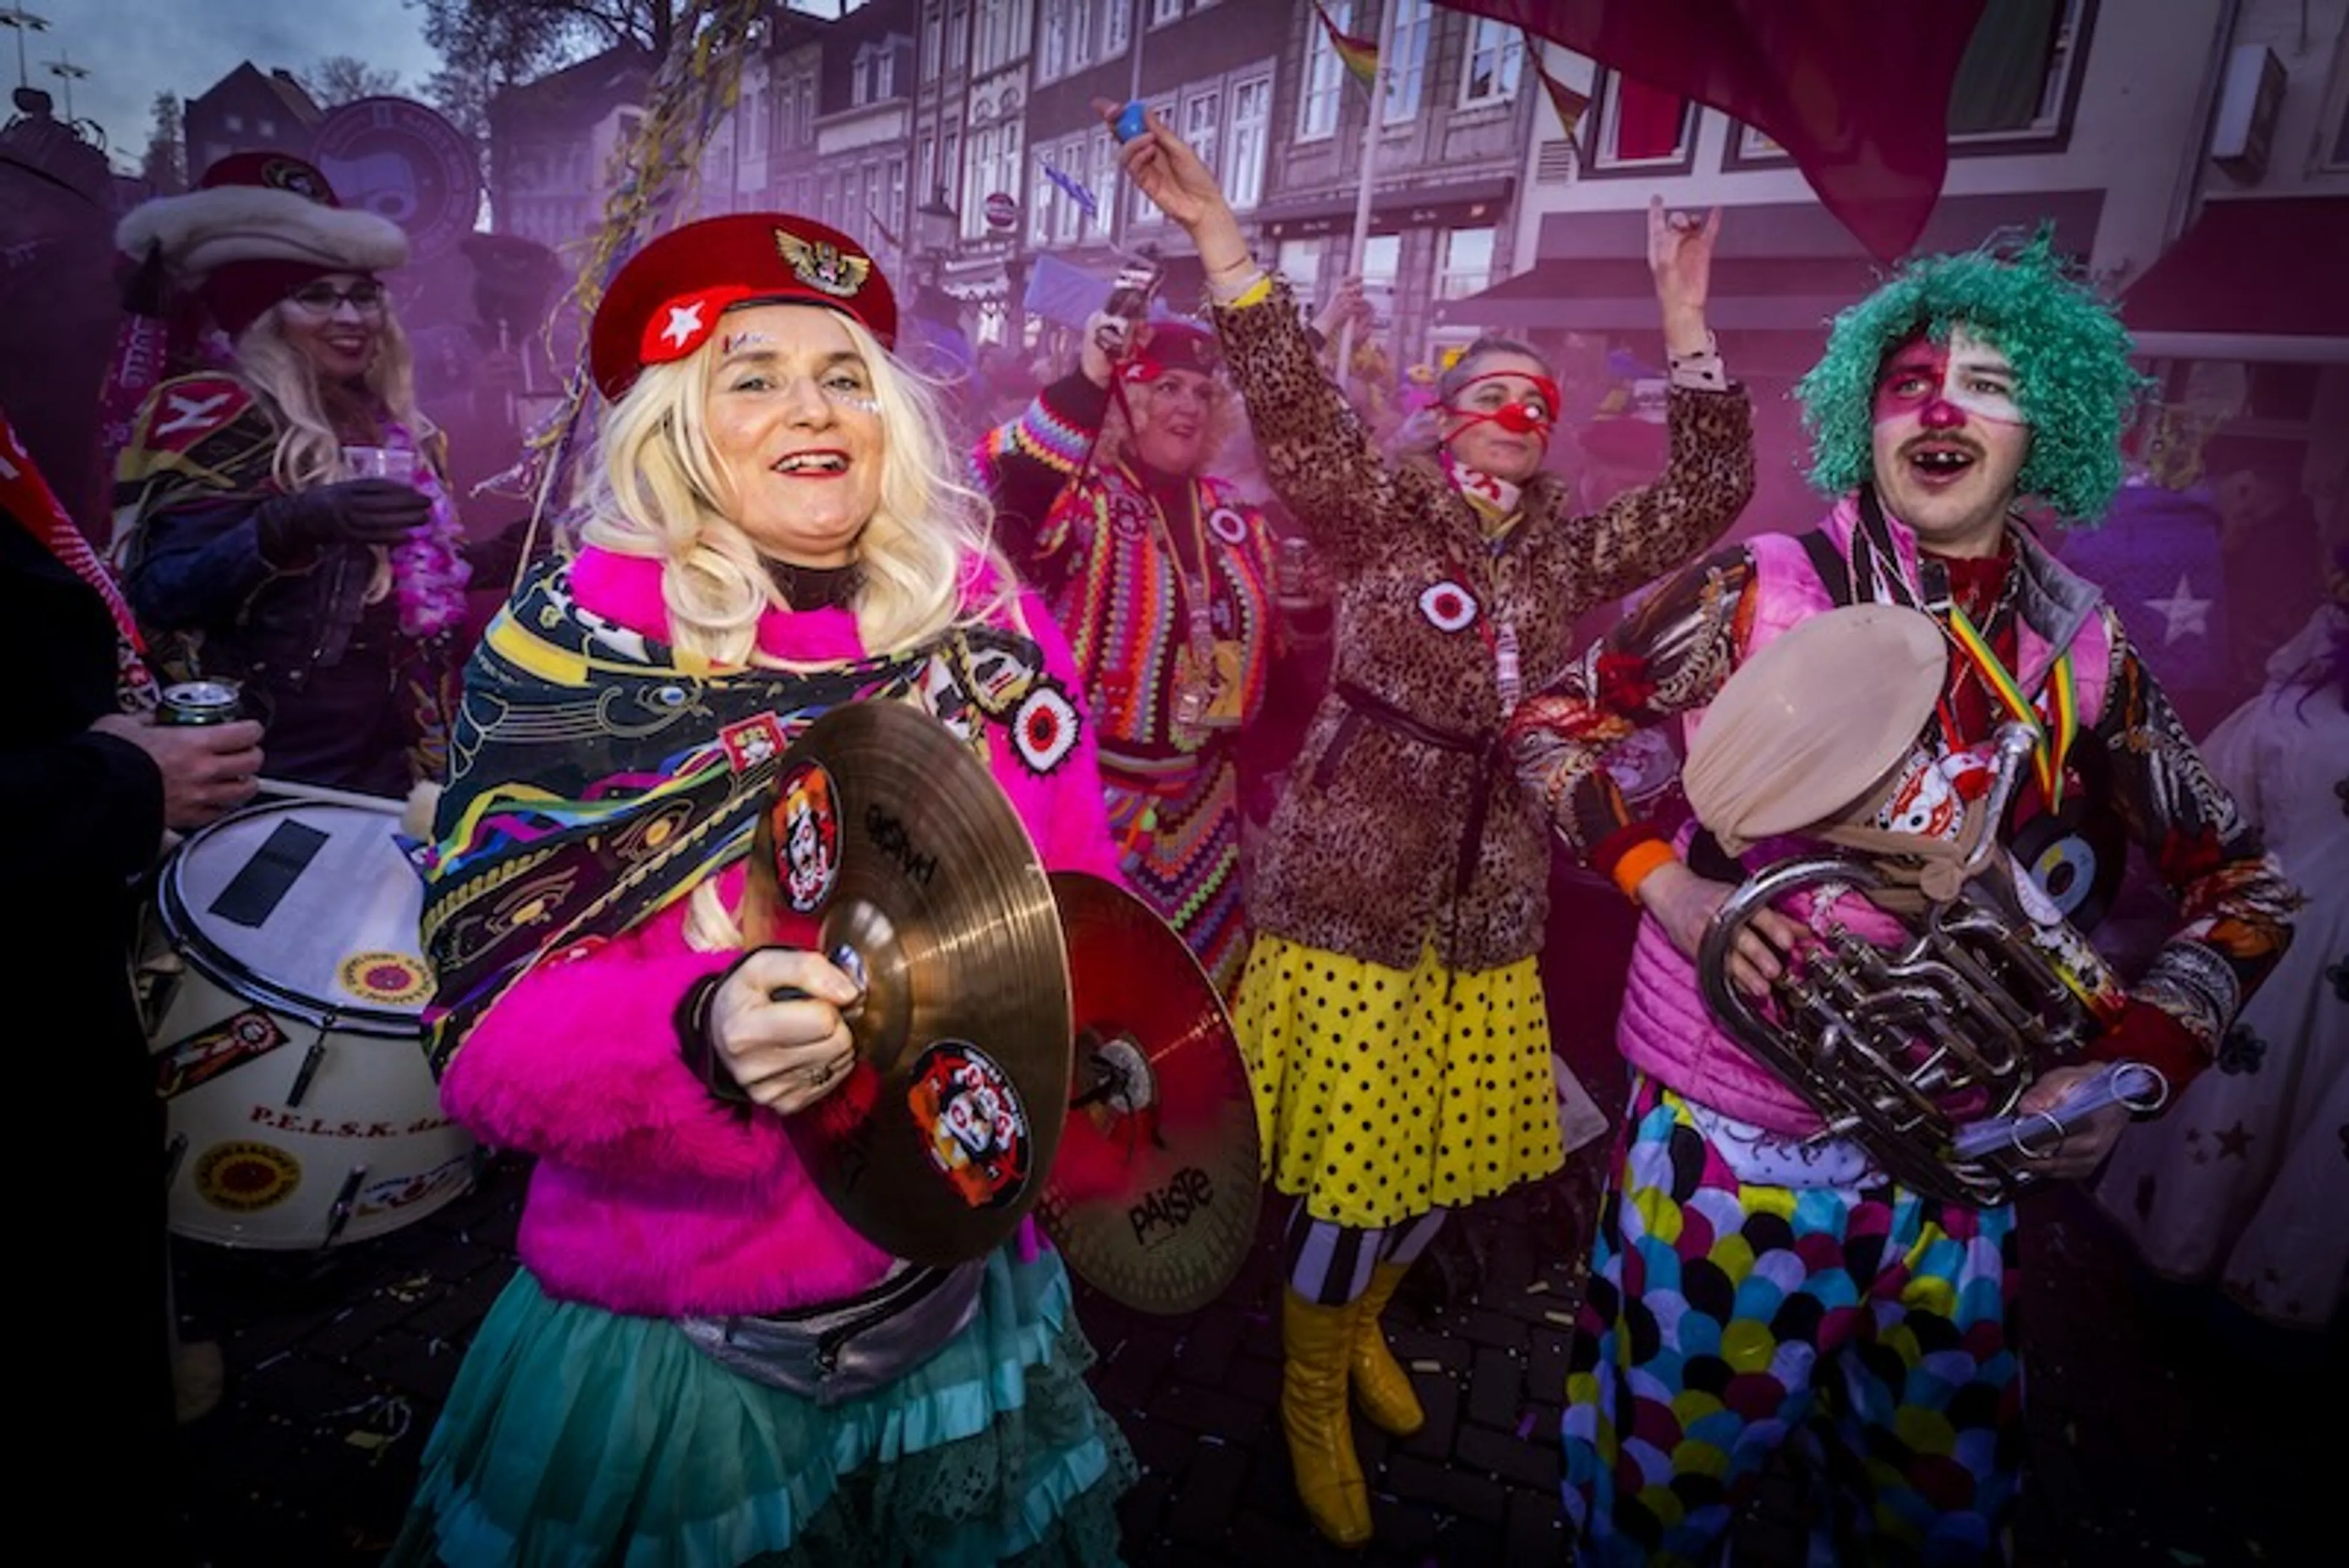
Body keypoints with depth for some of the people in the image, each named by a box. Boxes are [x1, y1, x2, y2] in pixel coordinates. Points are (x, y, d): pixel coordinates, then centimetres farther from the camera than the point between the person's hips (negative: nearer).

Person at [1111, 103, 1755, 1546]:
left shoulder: (1571, 551, 9)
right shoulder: (1382, 514, -4)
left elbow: (1707, 494, 7)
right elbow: (1293, 406, -17)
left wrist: (1682, 314, 5)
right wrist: (1219, 233, -24)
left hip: (1488, 905, 5)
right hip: (1351, 892, -5)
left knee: (1446, 1158, 18)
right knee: (1347, 1169, 4)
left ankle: (1364, 1328, 46)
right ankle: (1312, 1395, 31)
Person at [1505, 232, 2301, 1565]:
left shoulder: (2085, 653, -1)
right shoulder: (1762, 590, -10)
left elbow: (2242, 887, 9)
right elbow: (1553, 727, -3)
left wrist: (2134, 1064, -6)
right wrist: (1670, 884, -17)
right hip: (1729, 1140, -3)